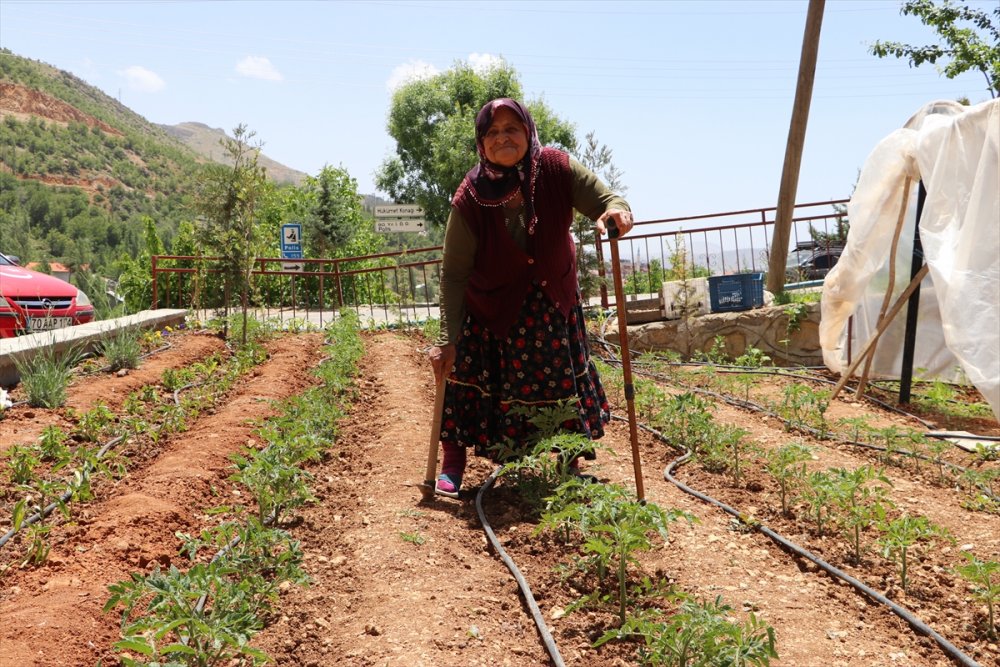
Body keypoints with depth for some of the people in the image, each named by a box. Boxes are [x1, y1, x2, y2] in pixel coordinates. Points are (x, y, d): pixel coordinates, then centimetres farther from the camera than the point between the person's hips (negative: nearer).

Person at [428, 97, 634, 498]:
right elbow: (453, 274, -23)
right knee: (468, 377, -4)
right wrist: (448, 339, -27)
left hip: (552, 303, 3)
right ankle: (451, 466, 14)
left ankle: (572, 463, 28)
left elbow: (608, 200, -15)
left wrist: (616, 211, -42)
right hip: (490, 304, -2)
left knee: (564, 378, 10)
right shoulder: (470, 198, -26)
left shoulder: (556, 169, -21)